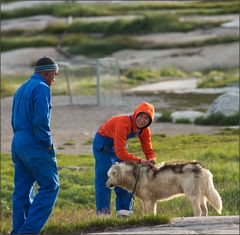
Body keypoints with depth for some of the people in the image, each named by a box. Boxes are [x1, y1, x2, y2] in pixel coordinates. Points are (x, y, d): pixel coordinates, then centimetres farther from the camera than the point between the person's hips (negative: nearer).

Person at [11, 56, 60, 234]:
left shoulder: (21, 89, 19)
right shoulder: (42, 88, -10)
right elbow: (41, 120, -20)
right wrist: (48, 143, -9)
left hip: (18, 144, 9)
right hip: (35, 146, -9)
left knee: (22, 191, 9)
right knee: (50, 187, -6)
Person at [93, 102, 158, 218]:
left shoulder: (144, 130, -14)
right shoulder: (123, 123, -37)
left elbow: (149, 151, -8)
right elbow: (120, 152, -40)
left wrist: (151, 161, -31)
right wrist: (140, 161, -44)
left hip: (120, 144, 7)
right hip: (103, 142, -7)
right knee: (104, 178, -11)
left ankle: (124, 210, 10)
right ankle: (102, 213, -10)